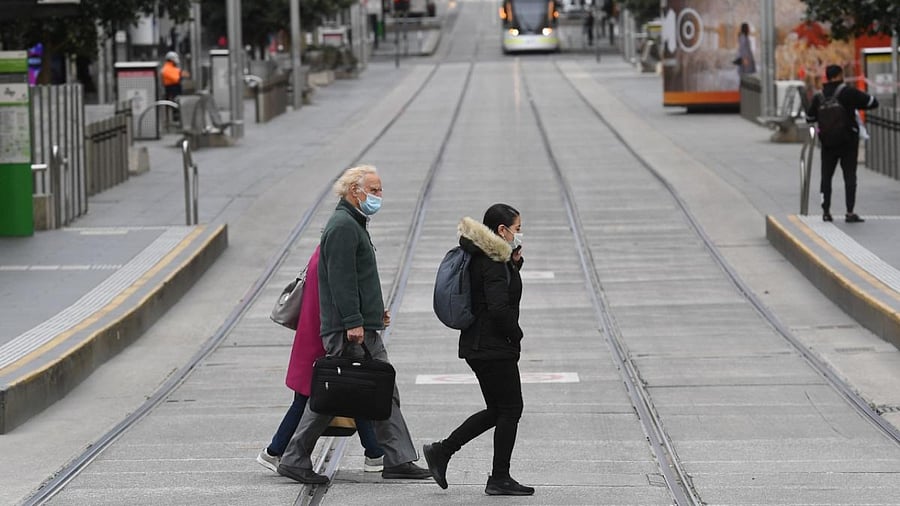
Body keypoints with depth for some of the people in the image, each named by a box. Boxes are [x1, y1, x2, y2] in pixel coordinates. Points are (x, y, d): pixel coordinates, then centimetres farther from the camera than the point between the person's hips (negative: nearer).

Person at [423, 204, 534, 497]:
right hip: (494, 348, -10)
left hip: (478, 346, 10)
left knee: (497, 410, 15)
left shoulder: (481, 257, 13)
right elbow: (499, 307, -26)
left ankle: (441, 452, 14)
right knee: (510, 409, 0)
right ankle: (499, 478, 5)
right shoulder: (494, 263, -17)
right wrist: (515, 333, -10)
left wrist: (515, 263, 8)